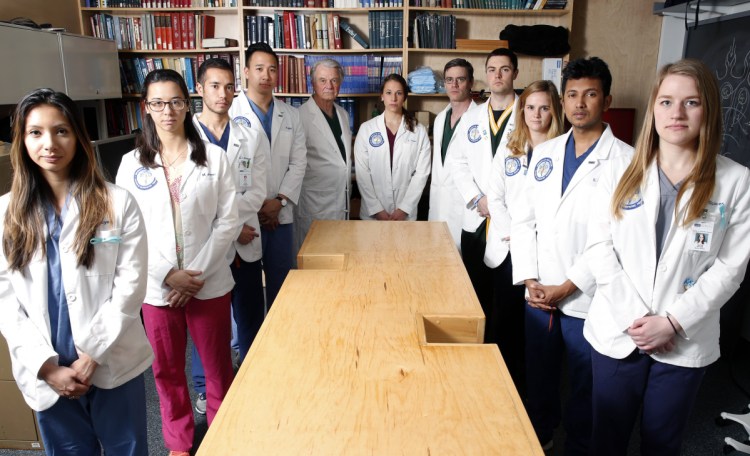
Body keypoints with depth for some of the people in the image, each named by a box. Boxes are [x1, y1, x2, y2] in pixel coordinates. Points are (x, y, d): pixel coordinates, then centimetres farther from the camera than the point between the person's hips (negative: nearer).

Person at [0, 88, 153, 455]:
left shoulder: (117, 203, -6)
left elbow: (130, 287, -9)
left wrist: (92, 356, -12)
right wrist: (47, 366, -9)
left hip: (113, 363, -2)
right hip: (45, 372, 2)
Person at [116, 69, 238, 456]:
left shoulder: (214, 157, -3)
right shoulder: (132, 163, 1)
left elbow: (228, 222, -5)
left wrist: (199, 273, -12)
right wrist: (168, 275, -11)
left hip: (209, 282, -1)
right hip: (157, 286, 1)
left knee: (218, 365, 11)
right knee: (167, 369, 15)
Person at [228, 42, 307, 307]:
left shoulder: (291, 115, 11)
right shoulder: (231, 113, -4)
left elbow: (298, 162, 6)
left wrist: (280, 201, -6)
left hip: (281, 214, 4)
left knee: (281, 280, 12)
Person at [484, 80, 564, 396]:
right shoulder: (509, 151, 11)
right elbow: (494, 196, 7)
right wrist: (511, 234, -5)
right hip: (508, 248, 4)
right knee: (504, 317, 10)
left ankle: (526, 385, 22)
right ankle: (508, 380, 27)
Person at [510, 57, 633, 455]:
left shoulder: (625, 160, -8)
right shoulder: (544, 152, 7)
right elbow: (522, 218, 6)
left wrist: (567, 288, -13)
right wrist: (529, 280, -3)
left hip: (587, 299, -4)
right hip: (539, 294, 4)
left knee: (584, 385, 13)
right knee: (538, 374, 20)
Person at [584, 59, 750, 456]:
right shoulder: (619, 171, -1)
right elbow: (599, 247, -4)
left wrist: (673, 321, -13)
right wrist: (634, 315, -13)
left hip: (686, 343, 0)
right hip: (617, 332, 1)